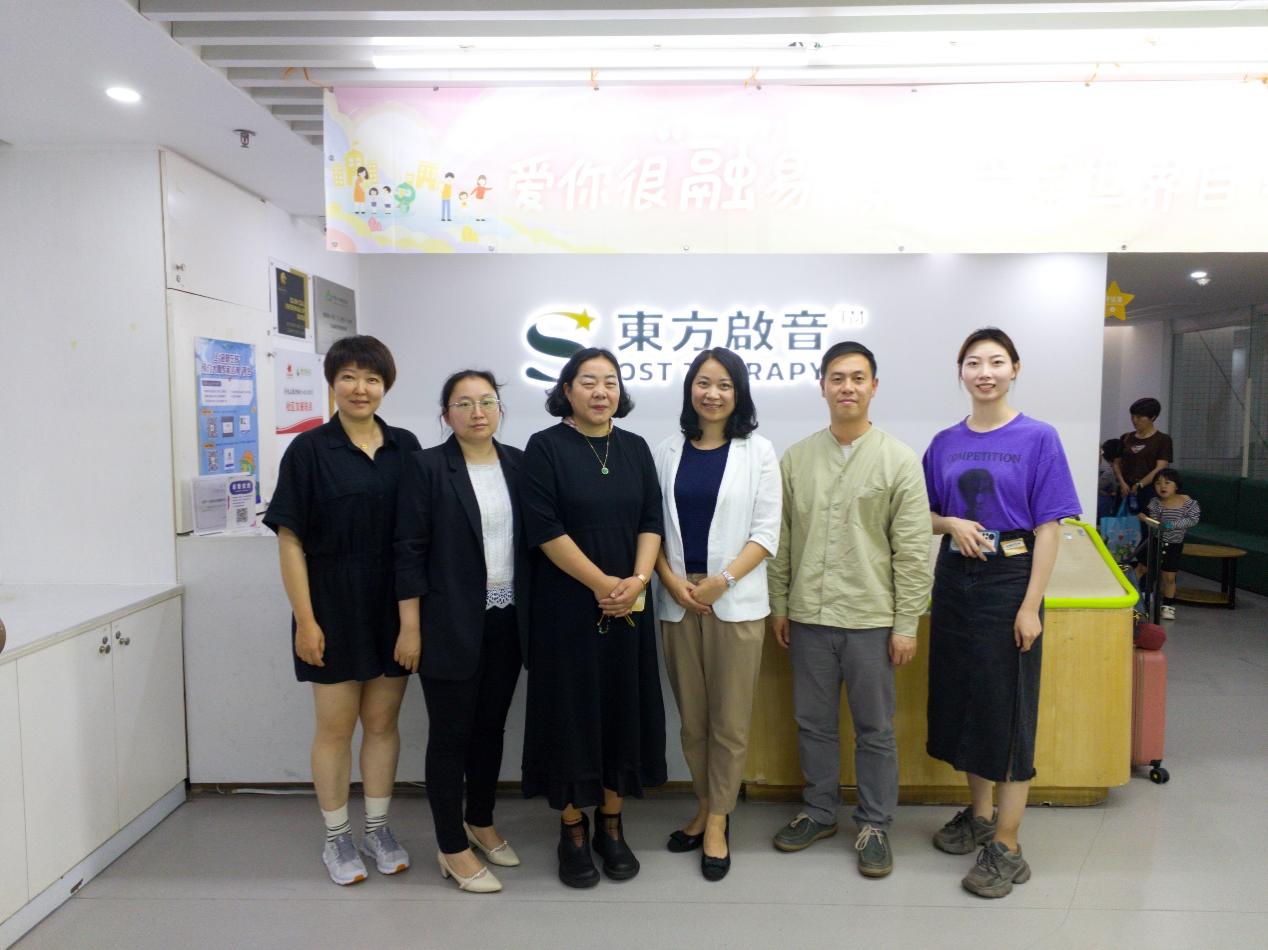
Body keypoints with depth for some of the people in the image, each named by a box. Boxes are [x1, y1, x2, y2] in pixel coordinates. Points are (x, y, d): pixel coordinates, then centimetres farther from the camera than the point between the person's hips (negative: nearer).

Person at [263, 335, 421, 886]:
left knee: (382, 722, 13)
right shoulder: (309, 451, -5)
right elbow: (290, 539, -7)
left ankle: (377, 828, 29)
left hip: (392, 609, 3)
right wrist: (304, 619, -11)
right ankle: (337, 837, 26)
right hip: (334, 608, -2)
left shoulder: (405, 448, 3)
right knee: (335, 726, 8)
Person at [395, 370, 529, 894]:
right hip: (451, 625, -4)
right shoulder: (426, 466, -8)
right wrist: (411, 629, -12)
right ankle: (452, 848, 22)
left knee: (490, 727, 17)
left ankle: (480, 822, 37)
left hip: (506, 622, 5)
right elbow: (409, 551, -9)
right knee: (450, 734, 7)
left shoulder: (517, 463, 4)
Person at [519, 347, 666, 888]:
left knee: (623, 708, 9)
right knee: (572, 710, 5)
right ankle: (573, 830, 22)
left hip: (628, 607, 4)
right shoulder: (545, 448, -4)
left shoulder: (635, 449, 8)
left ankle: (611, 824, 26)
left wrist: (637, 580, -12)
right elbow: (544, 529, -12)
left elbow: (651, 520, 4)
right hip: (567, 606, -4)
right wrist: (602, 583, -14)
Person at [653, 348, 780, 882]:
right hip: (678, 601, 2)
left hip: (736, 601, -2)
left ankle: (718, 821, 20)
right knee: (691, 718, 11)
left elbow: (767, 532, -3)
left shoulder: (758, 452, 2)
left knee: (729, 721, 4)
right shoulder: (668, 452, 8)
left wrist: (721, 581, -13)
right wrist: (672, 581, -9)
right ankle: (705, 806, 30)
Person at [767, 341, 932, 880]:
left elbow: (913, 550, -6)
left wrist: (906, 623, -7)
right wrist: (778, 604, 7)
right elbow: (782, 540, 8)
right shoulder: (795, 459, 4)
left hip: (871, 619, -2)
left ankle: (874, 825, 27)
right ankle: (819, 812, 33)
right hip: (808, 617, 3)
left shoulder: (899, 460, -5)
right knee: (813, 723, 15)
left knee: (875, 730, 10)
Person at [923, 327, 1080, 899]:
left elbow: (1047, 529, -8)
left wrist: (1030, 605, -13)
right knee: (962, 698, 13)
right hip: (956, 579, 5)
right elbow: (927, 516, 12)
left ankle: (1006, 847, 14)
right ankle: (979, 815, 32)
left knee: (1008, 706, 2)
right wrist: (952, 524, -10)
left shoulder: (1037, 439, -6)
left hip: (1009, 581, -4)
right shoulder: (945, 443, 6)